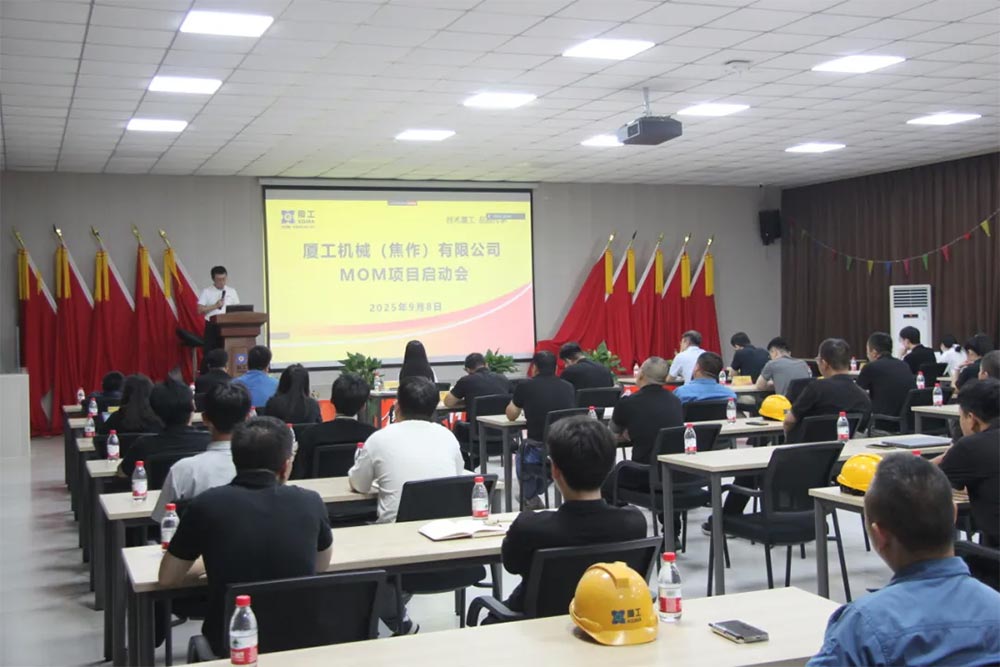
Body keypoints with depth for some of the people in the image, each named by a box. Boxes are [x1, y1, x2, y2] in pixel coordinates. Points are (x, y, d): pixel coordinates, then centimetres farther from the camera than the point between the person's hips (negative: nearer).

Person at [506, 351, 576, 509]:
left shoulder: (525, 387, -2)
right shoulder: (569, 387, 6)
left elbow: (511, 416, 12)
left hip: (538, 451, -3)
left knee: (523, 449, 31)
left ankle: (531, 499, 34)